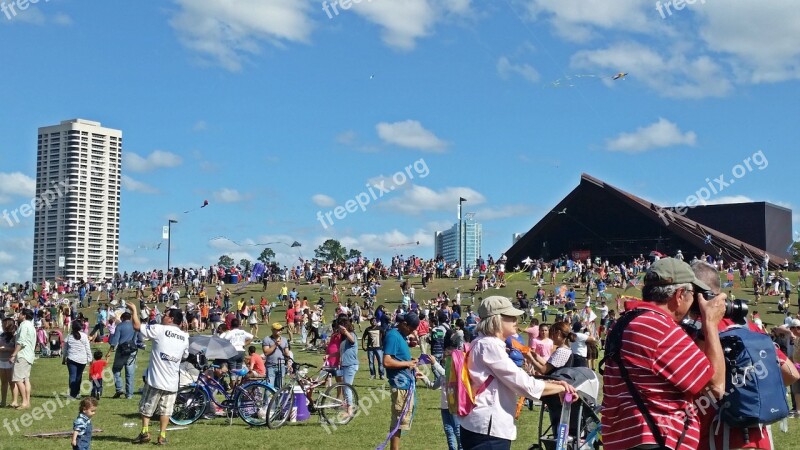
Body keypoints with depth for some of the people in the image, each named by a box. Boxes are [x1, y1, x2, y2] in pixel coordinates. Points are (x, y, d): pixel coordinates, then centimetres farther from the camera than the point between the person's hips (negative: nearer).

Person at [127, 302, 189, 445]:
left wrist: (134, 310, 10)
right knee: (165, 409, 10)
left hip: (155, 379, -3)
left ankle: (145, 432, 9)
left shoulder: (159, 330, -9)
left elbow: (137, 326, -3)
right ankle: (162, 436, 8)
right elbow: (185, 355, 16)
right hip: (172, 381, 3)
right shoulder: (184, 337, 6)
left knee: (146, 407, 12)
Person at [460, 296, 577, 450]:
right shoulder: (490, 345, -16)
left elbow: (516, 381, 15)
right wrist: (562, 388, -5)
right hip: (487, 431, -10)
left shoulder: (487, 344, 16)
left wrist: (554, 383, 5)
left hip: (484, 427, 10)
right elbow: (526, 385, -18)